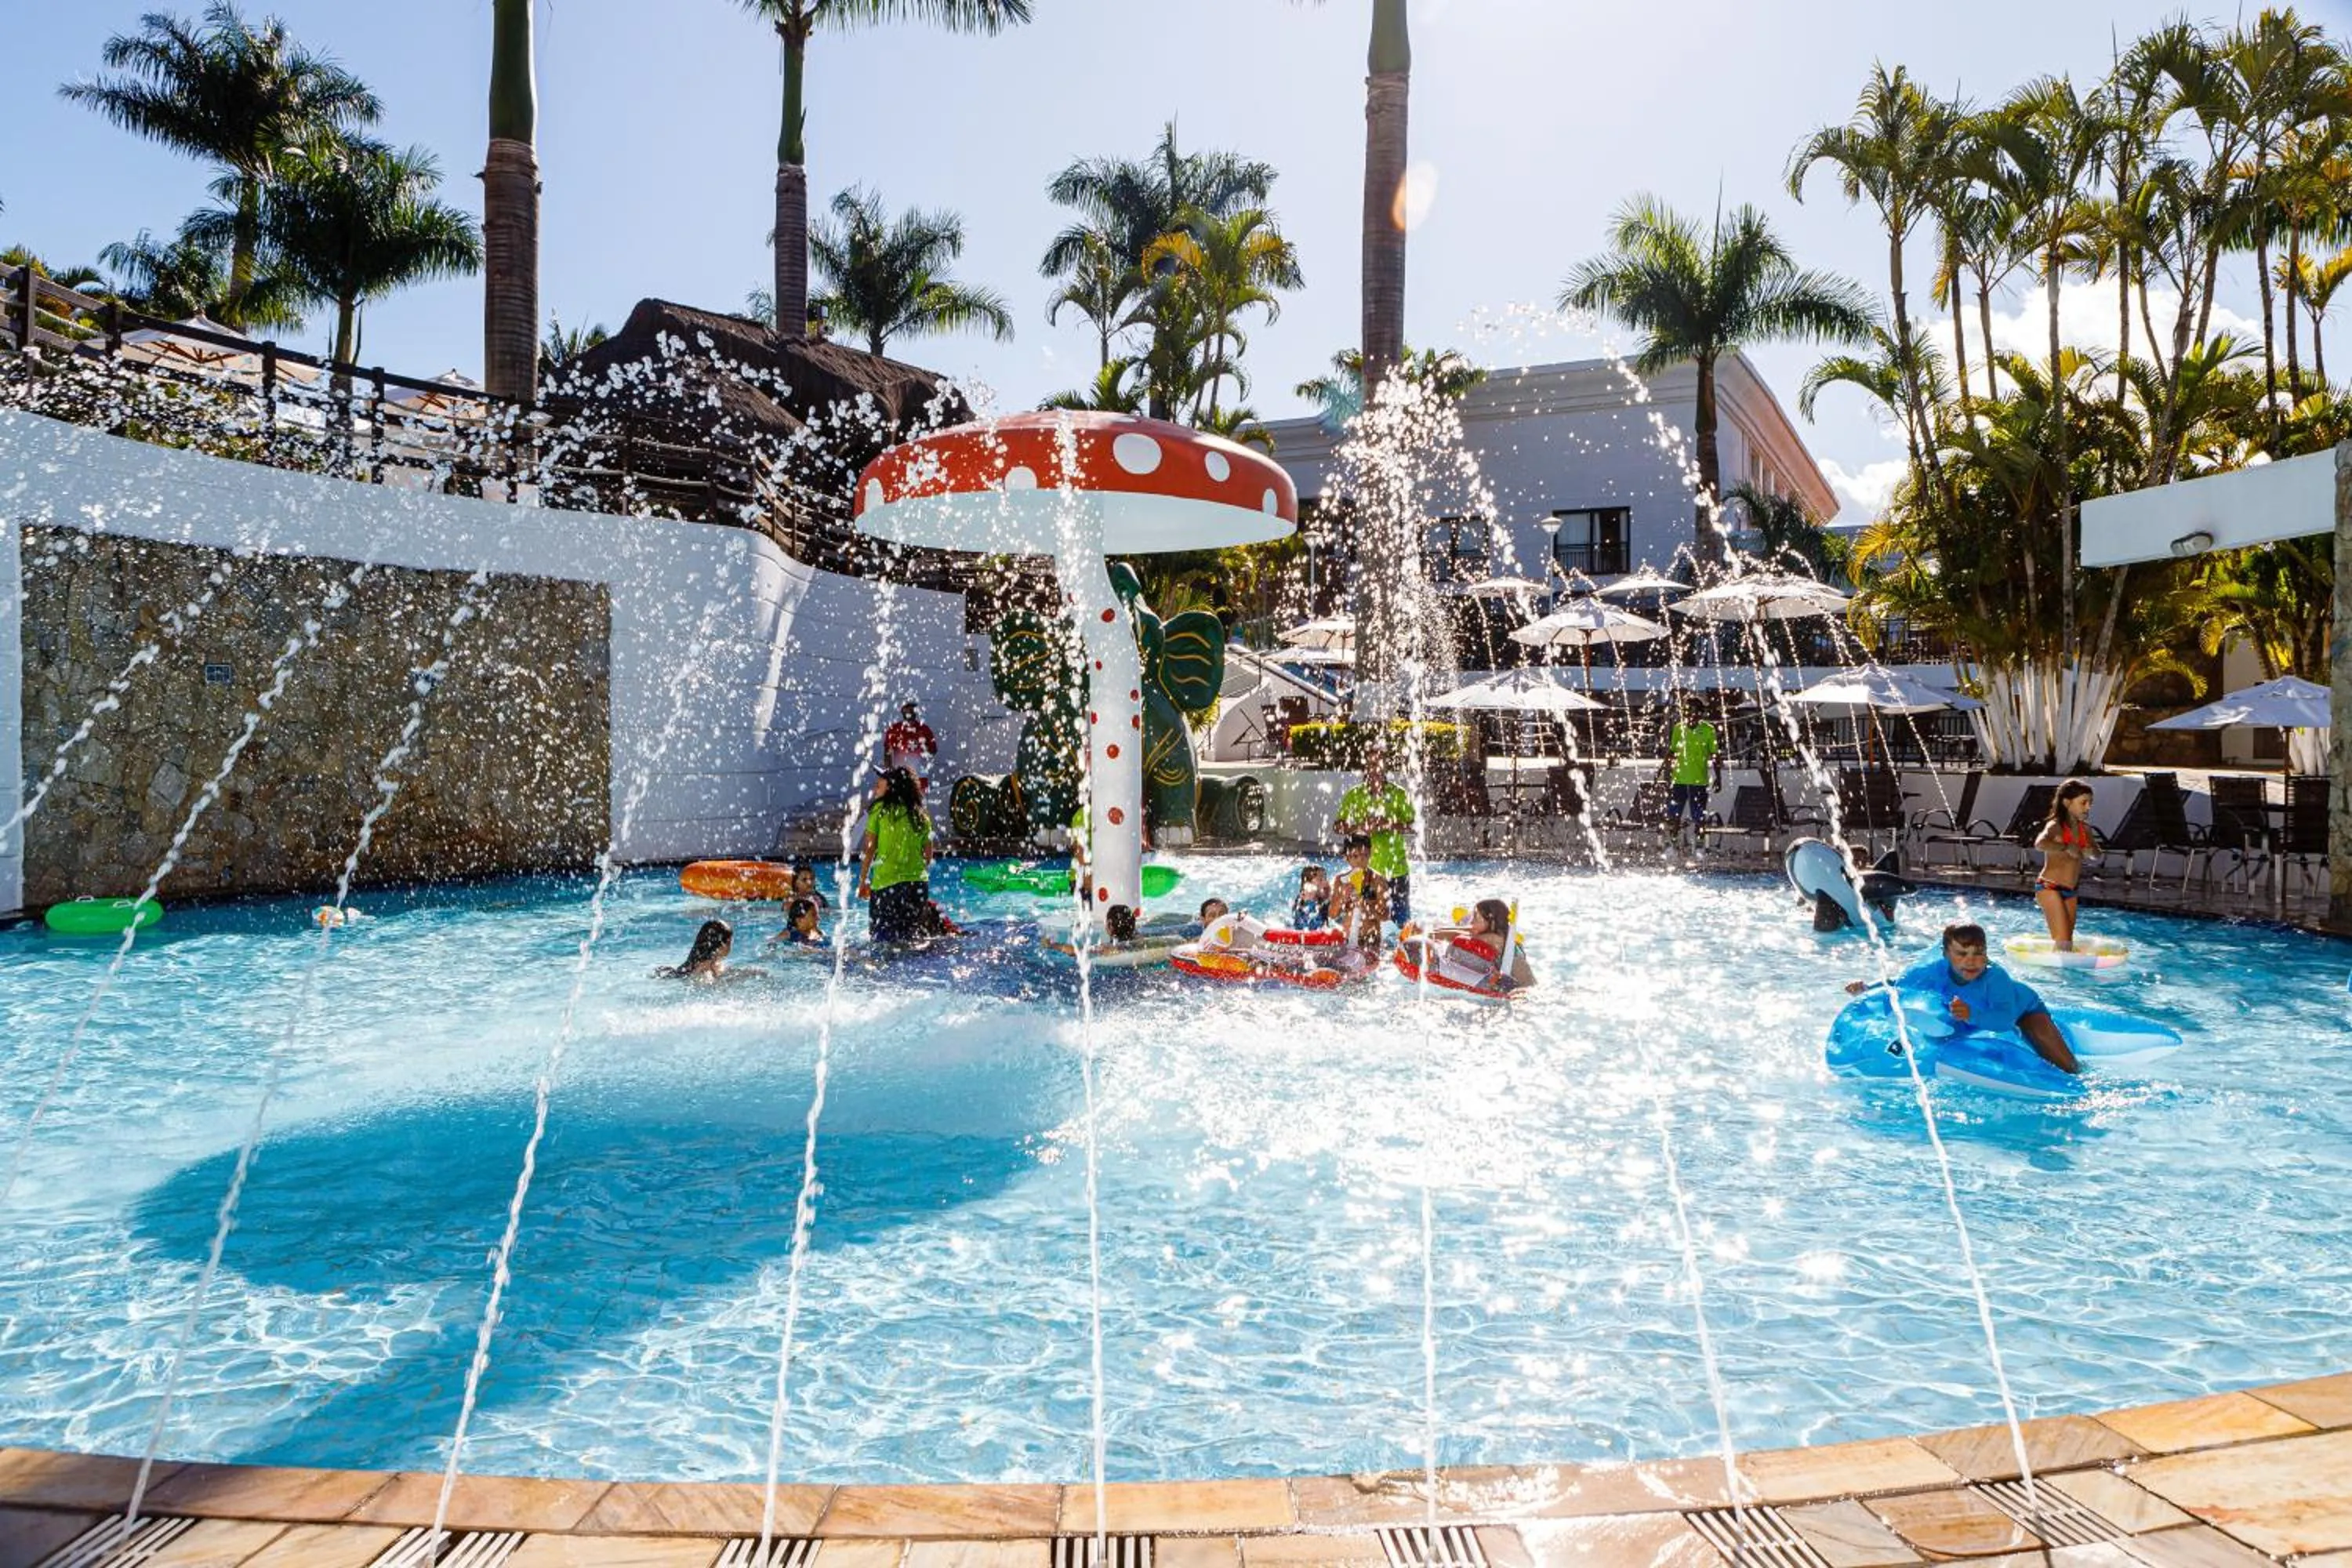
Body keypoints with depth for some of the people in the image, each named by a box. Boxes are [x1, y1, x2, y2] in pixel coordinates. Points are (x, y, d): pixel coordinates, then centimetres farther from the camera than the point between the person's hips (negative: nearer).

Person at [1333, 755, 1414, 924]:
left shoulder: (1399, 795, 1)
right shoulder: (1354, 795, 3)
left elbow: (1411, 825, -3)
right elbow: (1338, 825, 0)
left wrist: (1389, 825, -21)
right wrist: (1360, 827, -18)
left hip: (1396, 869, -1)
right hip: (1364, 870, 1)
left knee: (1402, 919, 7)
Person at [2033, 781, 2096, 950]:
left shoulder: (2084, 828, 9)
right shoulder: (2056, 826, -14)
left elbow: (2097, 853, 24)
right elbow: (2040, 844, -36)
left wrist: (2090, 851, 1)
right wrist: (2067, 847, -29)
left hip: (2070, 891, 8)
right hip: (2049, 888, -8)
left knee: (2068, 942, 10)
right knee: (2062, 941, -12)